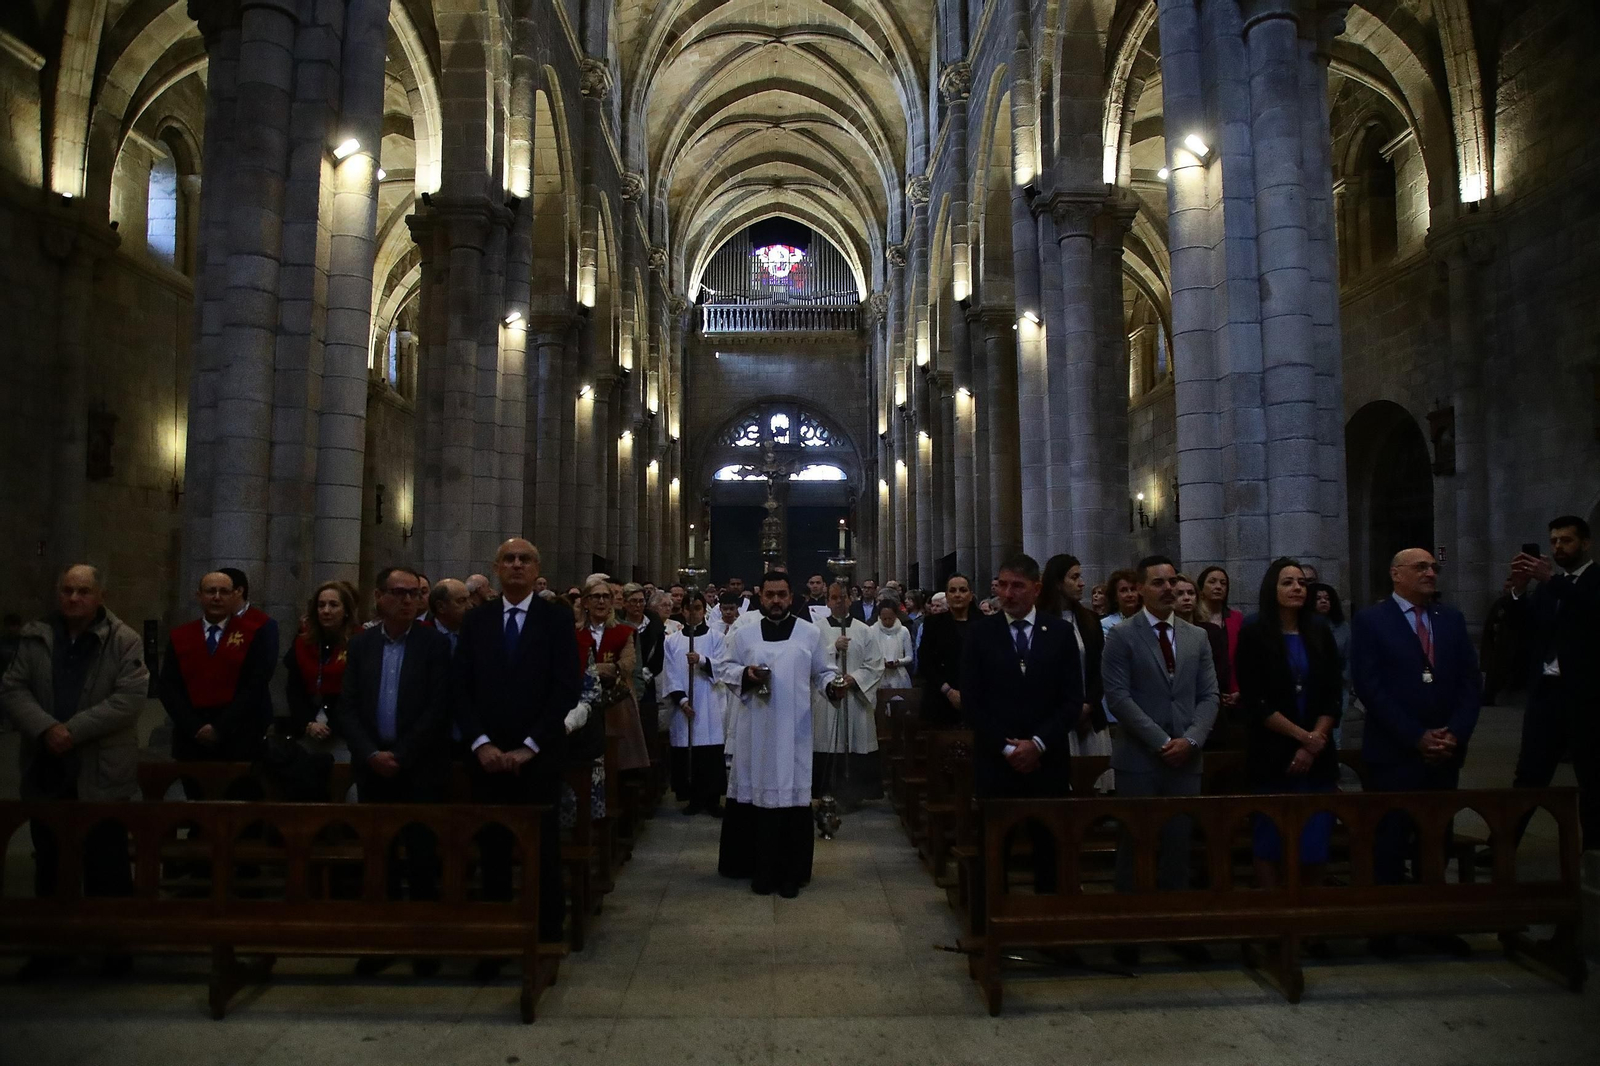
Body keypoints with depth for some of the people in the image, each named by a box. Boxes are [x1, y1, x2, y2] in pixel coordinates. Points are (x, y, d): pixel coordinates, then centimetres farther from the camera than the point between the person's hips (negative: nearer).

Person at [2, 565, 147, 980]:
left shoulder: (125, 641, -5)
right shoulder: (35, 638, 6)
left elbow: (129, 699, -13)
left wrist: (73, 731, -19)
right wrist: (45, 729, -16)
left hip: (102, 773, -3)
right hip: (46, 771, 4)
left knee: (107, 864, 6)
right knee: (48, 863, 15)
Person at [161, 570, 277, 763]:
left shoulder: (258, 631, -2)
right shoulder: (179, 637, 9)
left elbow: (256, 686, -8)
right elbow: (169, 688, 3)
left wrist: (221, 728, -12)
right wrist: (195, 728, -9)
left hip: (242, 740, -3)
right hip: (191, 740, 3)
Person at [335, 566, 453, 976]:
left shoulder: (435, 644, -4)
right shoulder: (360, 643, 7)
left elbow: (438, 710, -9)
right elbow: (347, 709, 3)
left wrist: (400, 756, -13)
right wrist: (372, 754, -10)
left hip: (421, 770, -3)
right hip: (372, 768, 3)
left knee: (423, 859, 3)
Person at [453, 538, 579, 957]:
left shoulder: (557, 620, 0)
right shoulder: (476, 619, 8)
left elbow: (567, 689, -6)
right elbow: (460, 687, 5)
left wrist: (529, 746, -11)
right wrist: (481, 743, -7)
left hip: (539, 760, -2)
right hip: (488, 758, 2)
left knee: (543, 855, 4)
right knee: (492, 853, 6)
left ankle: (546, 941, 17)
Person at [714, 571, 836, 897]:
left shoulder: (810, 633, 4)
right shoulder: (743, 633, 7)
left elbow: (823, 672, 7)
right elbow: (723, 666, 9)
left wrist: (834, 684, -14)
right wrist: (744, 674, -10)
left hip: (794, 730, -1)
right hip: (755, 731, 1)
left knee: (792, 794, 0)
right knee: (758, 792, 4)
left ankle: (791, 873, 10)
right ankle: (762, 870, 15)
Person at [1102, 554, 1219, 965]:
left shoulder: (1197, 637, 11)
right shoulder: (1122, 636, -3)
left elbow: (1209, 695, 7)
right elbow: (1118, 697, -10)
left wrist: (1190, 739, -9)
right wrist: (1161, 741, -14)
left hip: (1186, 758, 4)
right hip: (1138, 758, -4)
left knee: (1179, 844, 9)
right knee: (1134, 845, 4)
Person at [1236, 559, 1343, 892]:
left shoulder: (1321, 634, 9)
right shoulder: (1253, 635, -2)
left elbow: (1333, 697, 4)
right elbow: (1254, 702, -7)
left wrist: (1313, 746, -8)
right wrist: (1304, 736, -11)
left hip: (1318, 756, 3)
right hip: (1272, 754, -3)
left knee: (1315, 844, 4)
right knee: (1269, 842, 1)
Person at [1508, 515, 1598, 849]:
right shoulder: (1547, 582, 12)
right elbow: (1525, 625, 5)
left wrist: (1553, 580, -26)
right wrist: (1519, 590, -10)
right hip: (1545, 690, 4)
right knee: (1528, 773, 4)